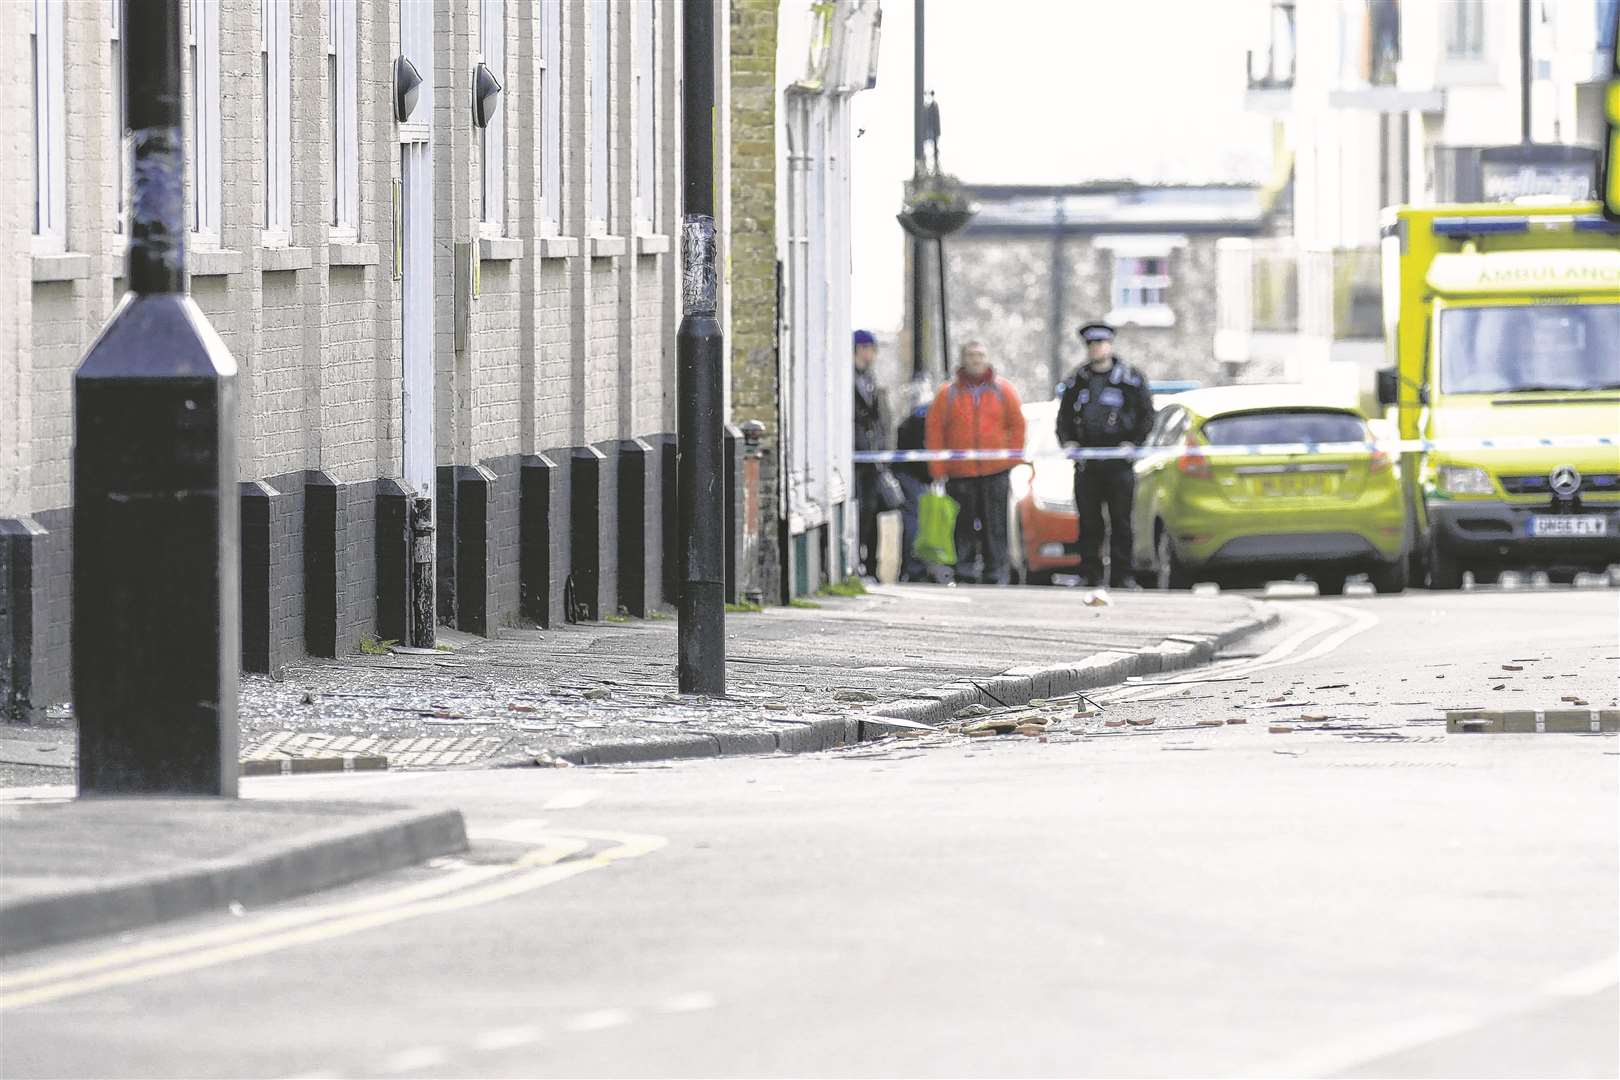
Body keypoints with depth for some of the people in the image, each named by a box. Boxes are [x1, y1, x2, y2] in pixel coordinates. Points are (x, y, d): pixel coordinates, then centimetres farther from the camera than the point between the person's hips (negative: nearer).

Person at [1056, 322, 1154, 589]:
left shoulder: (1131, 379, 2)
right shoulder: (1077, 381, 13)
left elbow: (1147, 416, 3)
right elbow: (1064, 416, 19)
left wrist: (1133, 442, -10)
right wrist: (1068, 441, 1)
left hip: (1119, 462, -3)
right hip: (1086, 462, 3)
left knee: (1121, 522, -2)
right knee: (1088, 522, 3)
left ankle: (1123, 575, 1)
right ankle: (1089, 574, 8)